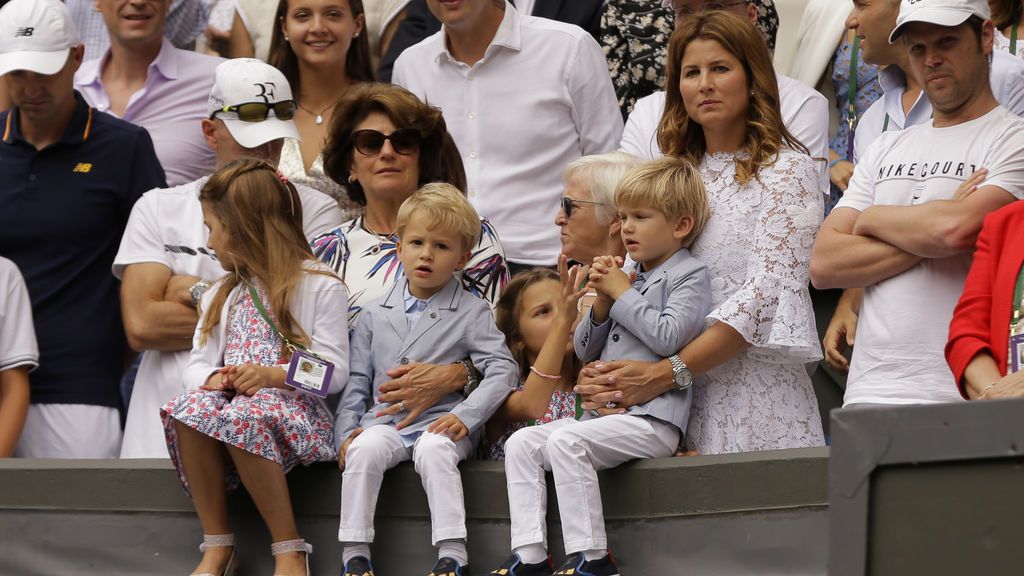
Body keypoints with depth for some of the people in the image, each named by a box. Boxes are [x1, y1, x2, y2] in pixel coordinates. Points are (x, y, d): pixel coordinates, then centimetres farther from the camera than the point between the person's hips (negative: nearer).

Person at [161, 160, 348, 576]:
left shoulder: (319, 287, 2)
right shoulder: (221, 296, 23)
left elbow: (335, 371, -6)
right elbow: (196, 366, 13)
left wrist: (273, 375, -21)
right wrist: (212, 378, -12)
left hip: (297, 412, -5)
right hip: (233, 400, 5)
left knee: (241, 417, -39)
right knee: (188, 408, -29)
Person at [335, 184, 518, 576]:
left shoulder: (471, 313, 6)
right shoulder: (375, 314, 16)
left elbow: (501, 370, -4)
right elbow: (357, 380, 15)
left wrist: (466, 415, -17)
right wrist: (346, 431, 0)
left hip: (440, 422, -2)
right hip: (384, 421, 2)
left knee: (433, 449, -35)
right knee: (365, 448, -30)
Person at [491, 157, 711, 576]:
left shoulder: (689, 277, -1)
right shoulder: (629, 278, 21)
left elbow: (667, 336, -18)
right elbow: (585, 350, 21)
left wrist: (622, 294, -7)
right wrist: (603, 301, 3)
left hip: (651, 419, -9)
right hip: (605, 411, 9)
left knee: (566, 440, -29)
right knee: (522, 443, -4)